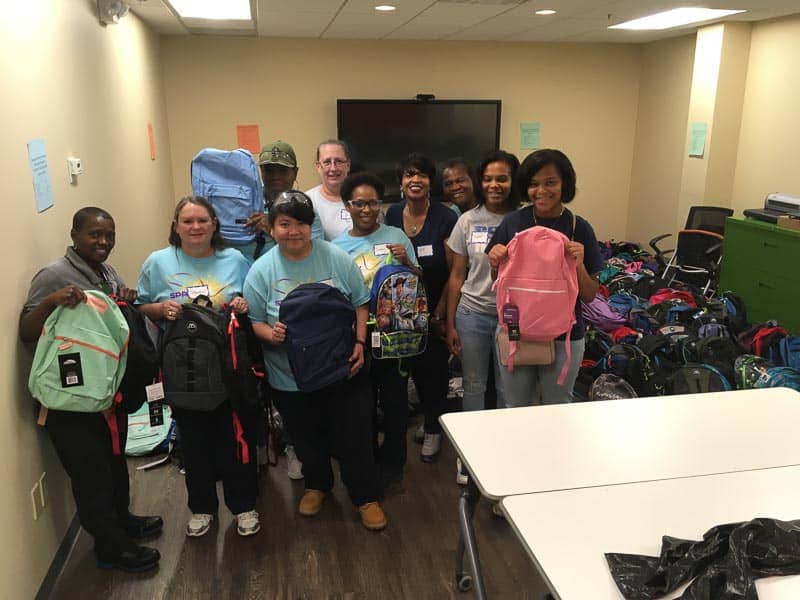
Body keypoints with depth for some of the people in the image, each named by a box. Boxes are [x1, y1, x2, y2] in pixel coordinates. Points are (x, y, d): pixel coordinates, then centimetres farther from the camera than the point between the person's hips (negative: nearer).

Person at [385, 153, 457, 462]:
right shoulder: (392, 214, -1)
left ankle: (433, 428, 29)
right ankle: (429, 416, 41)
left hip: (435, 308, -4)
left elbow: (454, 272, -12)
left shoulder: (445, 218, -15)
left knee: (434, 366, 7)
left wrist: (440, 315, -11)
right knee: (415, 365, 16)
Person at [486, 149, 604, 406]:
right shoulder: (513, 222, -3)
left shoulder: (579, 228, -6)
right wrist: (495, 262, -13)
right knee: (515, 410, 16)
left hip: (564, 336, -1)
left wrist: (579, 265, -20)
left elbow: (590, 296, -3)